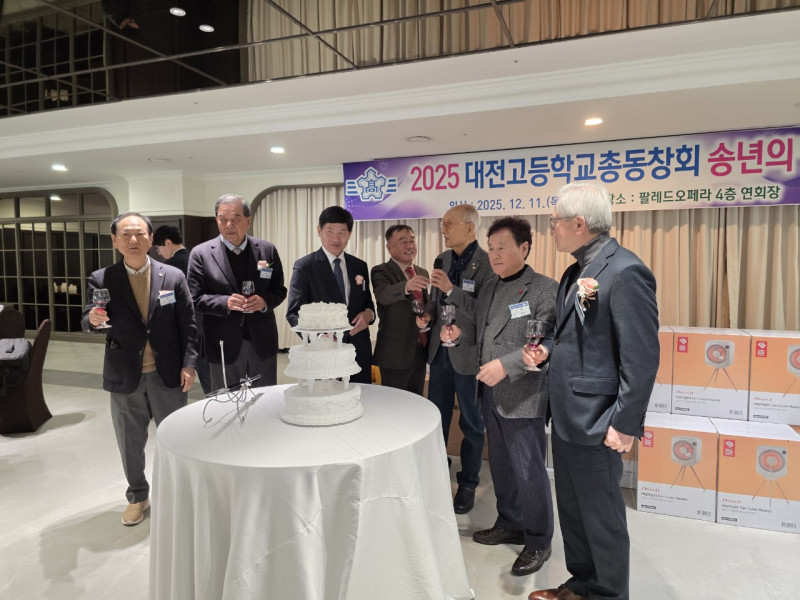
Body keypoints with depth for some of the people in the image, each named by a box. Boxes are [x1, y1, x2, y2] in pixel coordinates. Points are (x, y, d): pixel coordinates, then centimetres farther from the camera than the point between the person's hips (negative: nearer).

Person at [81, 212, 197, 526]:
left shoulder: (174, 277, -1)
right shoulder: (101, 280, 0)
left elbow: (187, 324, 0)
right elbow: (89, 322, -2)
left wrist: (188, 364, -6)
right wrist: (94, 319, -26)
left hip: (168, 375, -1)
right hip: (124, 377, 1)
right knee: (130, 444, 15)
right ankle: (138, 496, 36)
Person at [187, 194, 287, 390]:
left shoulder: (267, 250, 2)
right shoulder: (200, 254, -3)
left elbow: (279, 291, 6)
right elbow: (194, 299, -5)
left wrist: (264, 301, -15)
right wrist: (225, 302, -21)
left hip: (263, 343, 2)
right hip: (224, 346, -1)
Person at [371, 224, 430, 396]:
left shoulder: (422, 272, 11)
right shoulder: (381, 272, -9)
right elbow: (383, 295, -30)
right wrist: (407, 286, -50)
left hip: (421, 352, 6)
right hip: (395, 354, -6)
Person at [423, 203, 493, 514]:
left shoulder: (486, 263, -15)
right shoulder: (443, 259, 7)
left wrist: (451, 290, -26)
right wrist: (427, 314, -2)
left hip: (467, 354, -6)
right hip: (440, 350, 7)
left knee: (471, 423, 11)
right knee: (436, 417, 17)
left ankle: (467, 486, 28)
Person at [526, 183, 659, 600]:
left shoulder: (625, 271, -19)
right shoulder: (576, 272, 10)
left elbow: (641, 358, -20)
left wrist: (625, 424, -18)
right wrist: (547, 349, 2)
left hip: (596, 422, -9)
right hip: (566, 414, 9)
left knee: (602, 518, 10)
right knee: (571, 509, 22)